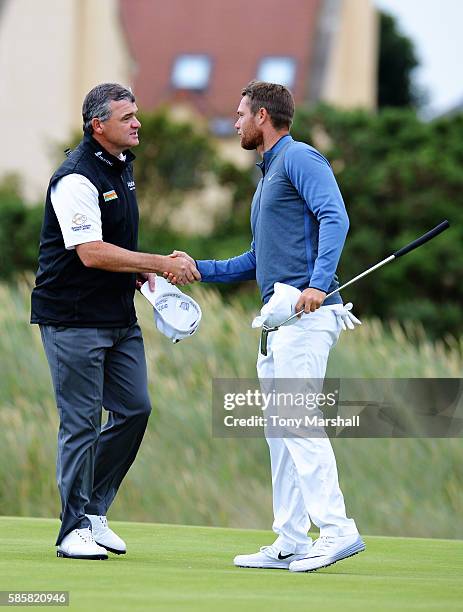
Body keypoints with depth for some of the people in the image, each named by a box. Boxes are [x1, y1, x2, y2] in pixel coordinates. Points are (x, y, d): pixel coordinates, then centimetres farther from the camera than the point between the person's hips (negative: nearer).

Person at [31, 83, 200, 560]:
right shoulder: (77, 179, -18)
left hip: (119, 315, 9)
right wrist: (160, 264, -23)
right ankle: (74, 530, 3)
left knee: (134, 410, 7)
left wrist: (137, 270, 7)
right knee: (82, 422, -5)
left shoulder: (122, 166, 12)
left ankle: (93, 510, 18)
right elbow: (91, 253, -25)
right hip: (73, 319, -9)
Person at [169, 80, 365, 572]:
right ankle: (290, 542, 9)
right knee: (279, 429, 8)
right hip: (278, 318, 10)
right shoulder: (267, 176, 26)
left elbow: (335, 217, -20)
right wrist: (199, 269, 24)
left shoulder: (299, 159, -5)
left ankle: (337, 529, -18)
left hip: (307, 313, -10)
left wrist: (318, 283, -31)